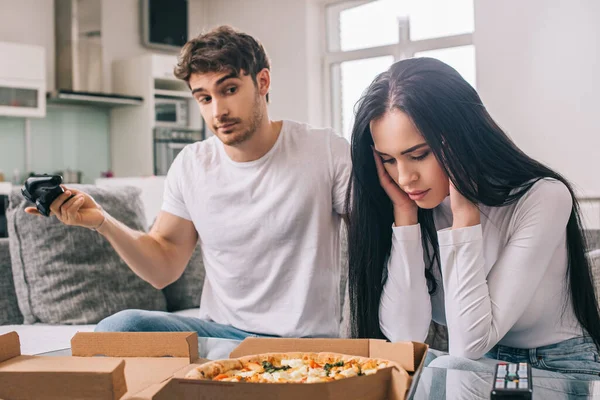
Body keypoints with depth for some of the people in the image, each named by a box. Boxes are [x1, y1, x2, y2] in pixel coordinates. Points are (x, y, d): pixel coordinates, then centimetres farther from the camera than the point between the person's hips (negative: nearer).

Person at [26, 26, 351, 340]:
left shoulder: (327, 152, -8)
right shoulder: (190, 165, 3)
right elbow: (163, 269, 6)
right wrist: (101, 221, -10)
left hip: (306, 339, -3)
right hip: (220, 329, 3)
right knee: (115, 328, -21)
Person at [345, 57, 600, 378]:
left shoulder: (542, 199, -19)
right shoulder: (419, 203, -7)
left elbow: (470, 343, -21)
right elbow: (405, 336, -16)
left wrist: (465, 213, -24)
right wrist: (404, 213, -18)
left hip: (560, 373, -3)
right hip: (478, 370, 3)